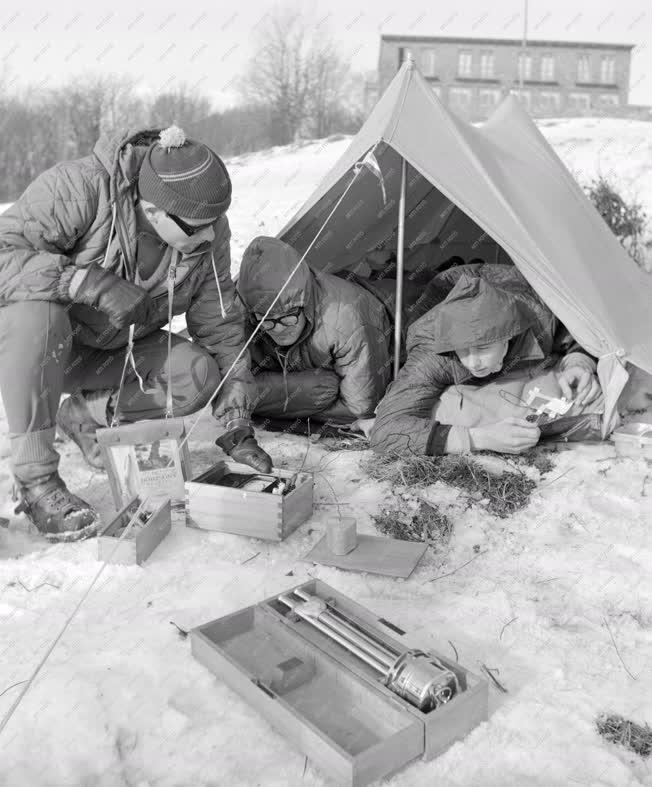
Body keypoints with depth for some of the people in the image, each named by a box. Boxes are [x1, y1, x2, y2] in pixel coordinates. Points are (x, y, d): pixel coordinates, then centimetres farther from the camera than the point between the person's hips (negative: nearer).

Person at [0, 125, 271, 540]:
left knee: (198, 373, -19)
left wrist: (236, 427, -11)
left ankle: (87, 414, 4)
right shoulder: (78, 188, -32)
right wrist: (87, 282, -46)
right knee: (37, 311, -39)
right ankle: (35, 477, -25)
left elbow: (222, 330, -9)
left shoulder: (209, 235, -17)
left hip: (108, 351, 4)